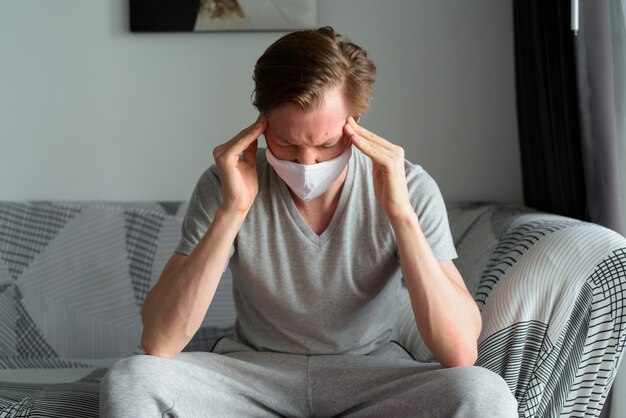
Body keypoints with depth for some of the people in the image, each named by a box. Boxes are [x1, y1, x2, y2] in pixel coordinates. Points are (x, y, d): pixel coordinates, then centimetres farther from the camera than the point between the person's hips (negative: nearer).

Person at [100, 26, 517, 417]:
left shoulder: (411, 188, -14)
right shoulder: (228, 183, -13)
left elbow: (461, 353, -23)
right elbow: (158, 344, -22)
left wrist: (400, 212, -30)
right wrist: (231, 211, -30)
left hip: (370, 376, 1)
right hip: (254, 371, 0)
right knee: (130, 380, -27)